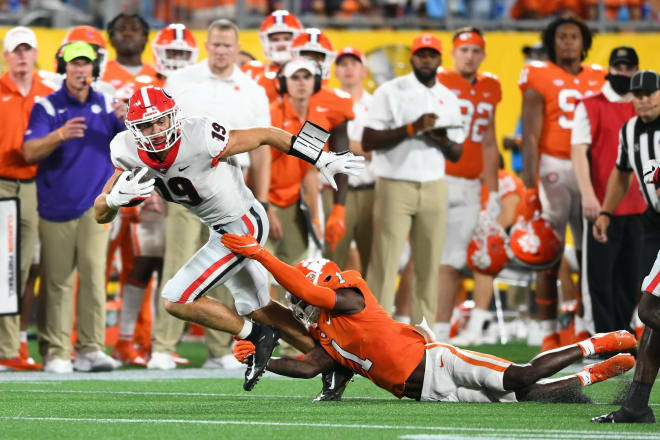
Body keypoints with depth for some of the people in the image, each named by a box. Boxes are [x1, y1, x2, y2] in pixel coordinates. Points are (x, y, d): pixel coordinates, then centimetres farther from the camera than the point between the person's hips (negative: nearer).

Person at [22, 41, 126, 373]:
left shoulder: (106, 105, 9)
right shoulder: (47, 107, 0)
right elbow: (30, 152, -12)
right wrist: (60, 135, -30)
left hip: (95, 203, 2)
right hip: (56, 205, -2)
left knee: (93, 273, -9)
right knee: (58, 281, -1)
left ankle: (91, 349, -8)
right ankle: (55, 353, 3)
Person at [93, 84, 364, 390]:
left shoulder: (199, 140, -32)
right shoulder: (129, 153, -14)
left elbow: (266, 135, -18)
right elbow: (101, 215, -10)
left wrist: (322, 159, -10)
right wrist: (115, 198, -34)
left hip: (243, 225, -8)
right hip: (221, 228, 8)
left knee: (176, 301, -10)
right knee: (256, 308, 22)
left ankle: (256, 337, 7)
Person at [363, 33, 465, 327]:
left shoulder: (449, 99, 14)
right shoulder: (391, 92, -1)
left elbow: (457, 154, 18)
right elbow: (368, 141, -8)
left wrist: (444, 142, -5)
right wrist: (411, 128, -16)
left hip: (434, 188, 5)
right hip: (395, 185, -5)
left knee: (429, 266, 3)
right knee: (385, 265, -9)